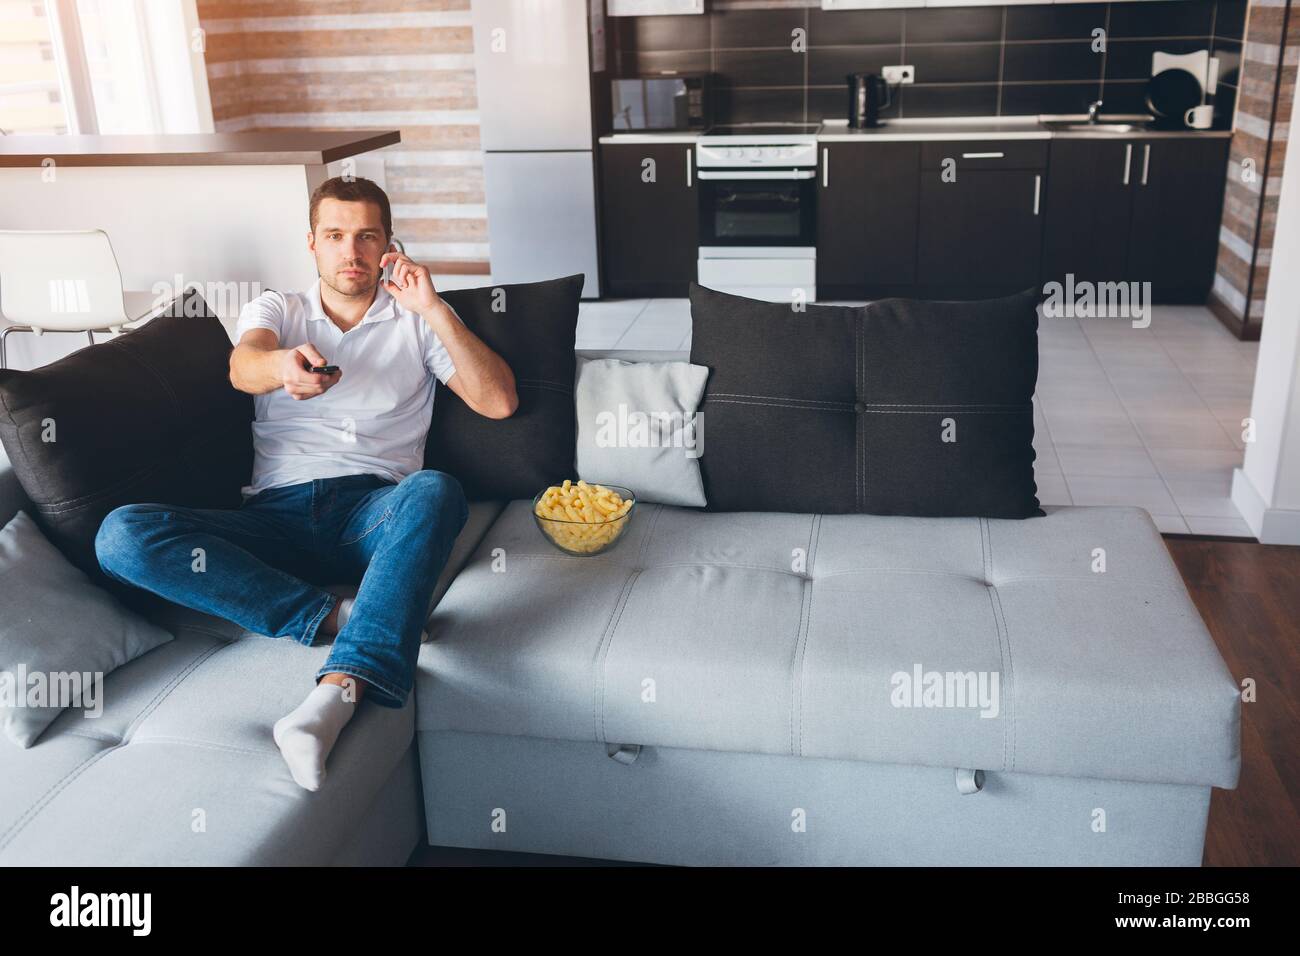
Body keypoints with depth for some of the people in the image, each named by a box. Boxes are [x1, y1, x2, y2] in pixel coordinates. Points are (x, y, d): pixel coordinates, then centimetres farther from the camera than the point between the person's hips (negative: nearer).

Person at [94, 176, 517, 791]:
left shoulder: (417, 321, 19)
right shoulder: (275, 310, 21)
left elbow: (499, 402, 5)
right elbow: (243, 367, -5)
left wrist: (434, 309, -4)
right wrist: (284, 366, -31)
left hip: (374, 513, -1)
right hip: (276, 515, 2)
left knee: (436, 490, -38)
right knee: (121, 534, -24)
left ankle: (338, 692, -50)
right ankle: (340, 616, -31)